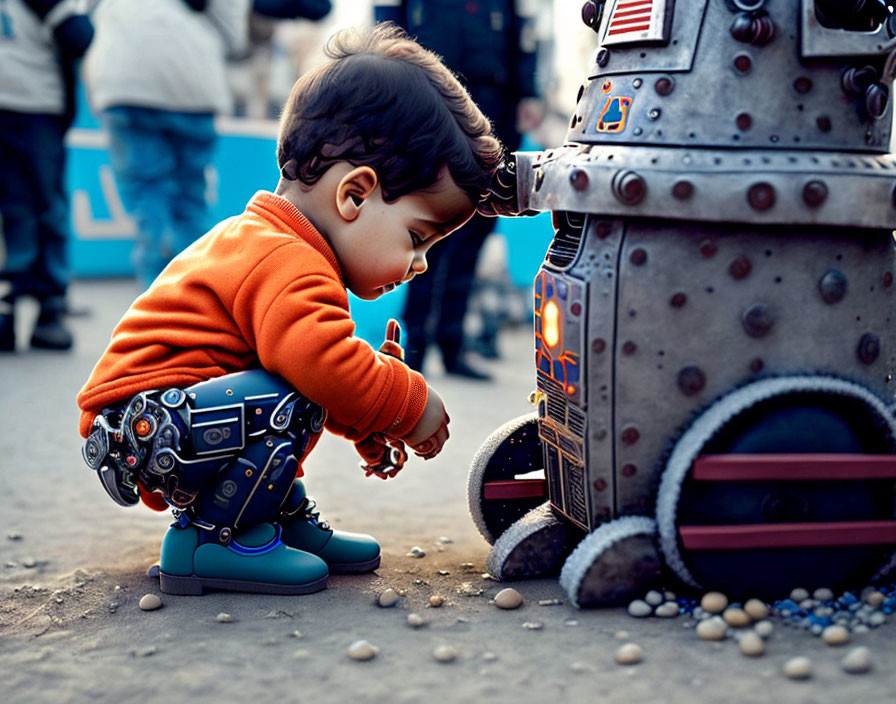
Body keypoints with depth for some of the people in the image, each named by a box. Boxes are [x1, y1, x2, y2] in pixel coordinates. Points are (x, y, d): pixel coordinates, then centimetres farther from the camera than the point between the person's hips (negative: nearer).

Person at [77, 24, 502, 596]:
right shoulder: (289, 268, -22)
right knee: (286, 402, -30)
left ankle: (284, 517, 19)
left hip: (159, 426, 11)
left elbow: (322, 369, 27)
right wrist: (414, 404, -20)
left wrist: (369, 428, 18)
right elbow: (327, 365, -38)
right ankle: (210, 538, -13)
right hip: (140, 424, -11)